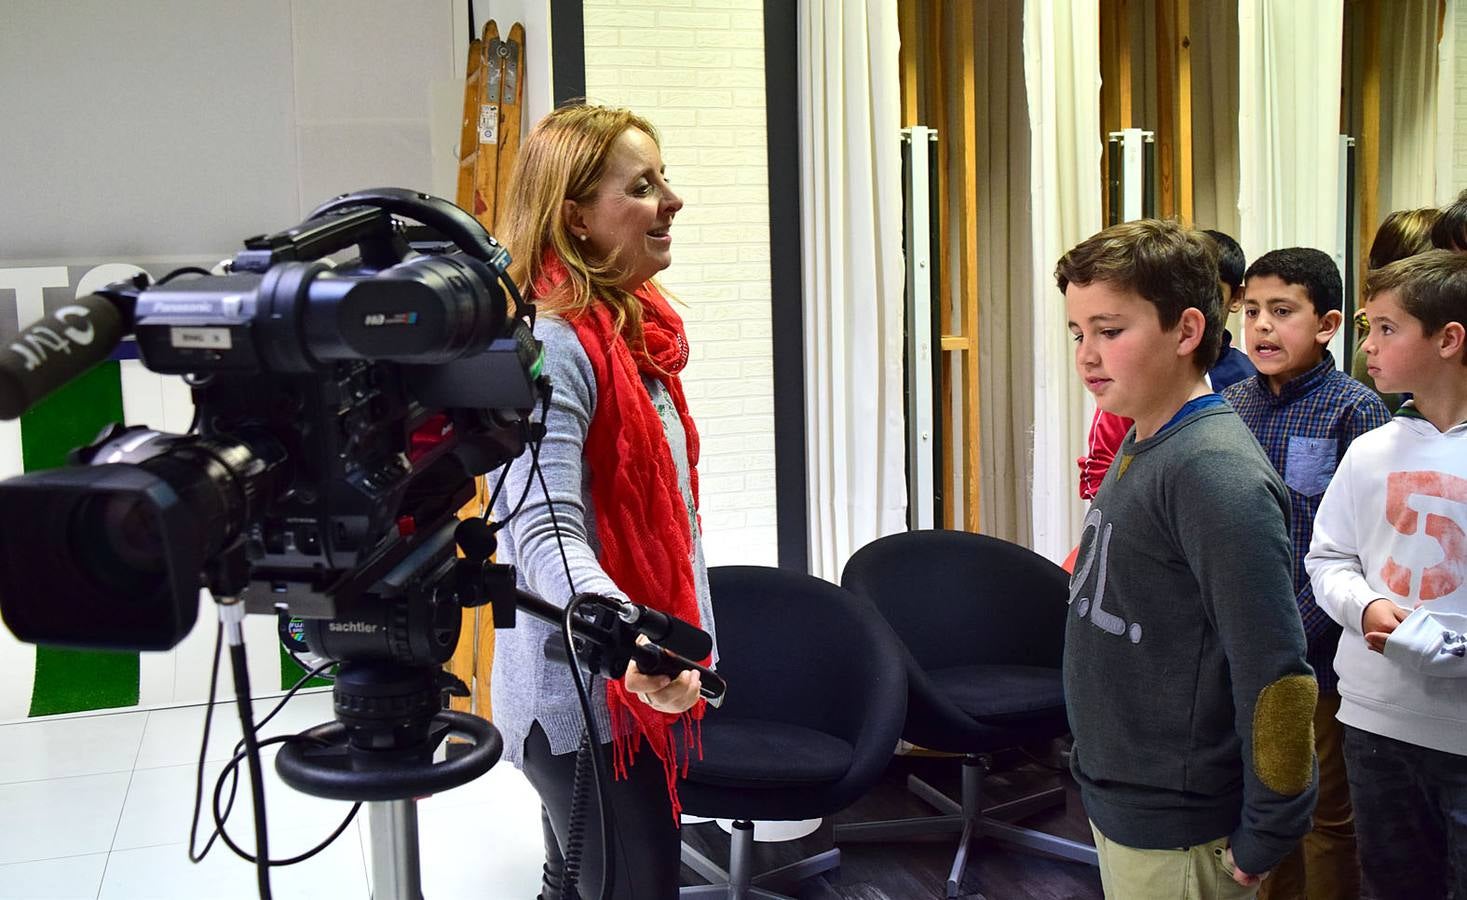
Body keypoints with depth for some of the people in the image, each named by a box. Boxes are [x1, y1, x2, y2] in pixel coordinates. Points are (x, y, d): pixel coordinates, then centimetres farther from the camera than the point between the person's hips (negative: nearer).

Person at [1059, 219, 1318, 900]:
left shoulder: (1216, 474, -22)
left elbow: (1275, 676, -24)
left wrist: (1262, 841, -17)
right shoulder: (1139, 446, 5)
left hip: (1173, 840, -8)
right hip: (1115, 803, 8)